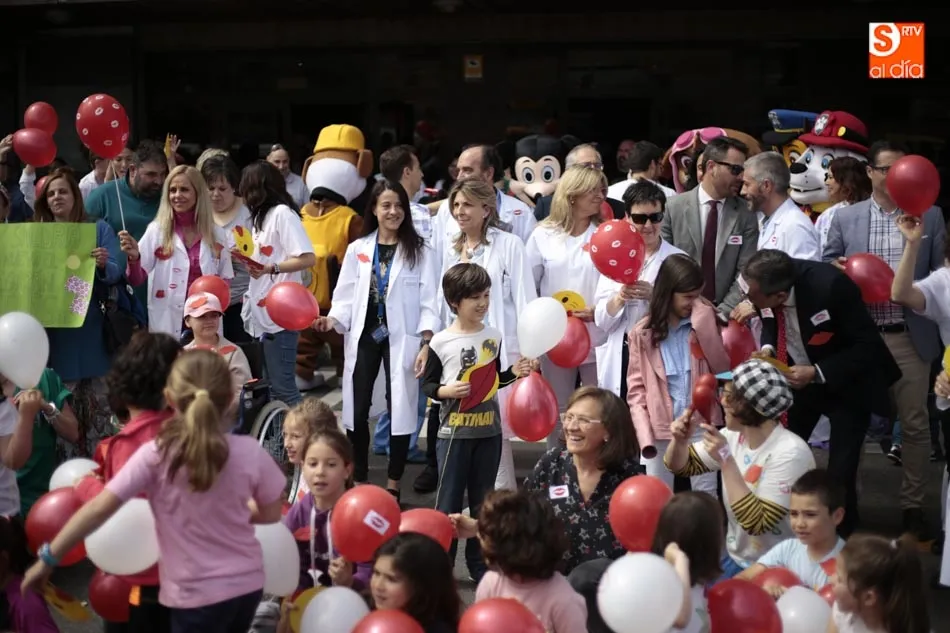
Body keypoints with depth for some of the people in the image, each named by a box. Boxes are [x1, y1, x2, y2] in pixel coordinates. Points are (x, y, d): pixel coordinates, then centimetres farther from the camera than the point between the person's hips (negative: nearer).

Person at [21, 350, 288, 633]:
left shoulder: (155, 454, -16)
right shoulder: (249, 451, -10)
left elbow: (100, 508, -18)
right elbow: (271, 513, 3)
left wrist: (48, 557, -11)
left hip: (197, 594, -3)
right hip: (247, 584, 3)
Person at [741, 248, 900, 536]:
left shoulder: (830, 285, -36)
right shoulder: (766, 284, -20)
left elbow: (867, 345, -24)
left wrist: (817, 373, -31)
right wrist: (767, 348, -16)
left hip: (846, 382, -5)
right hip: (798, 377, 5)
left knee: (840, 472, -6)